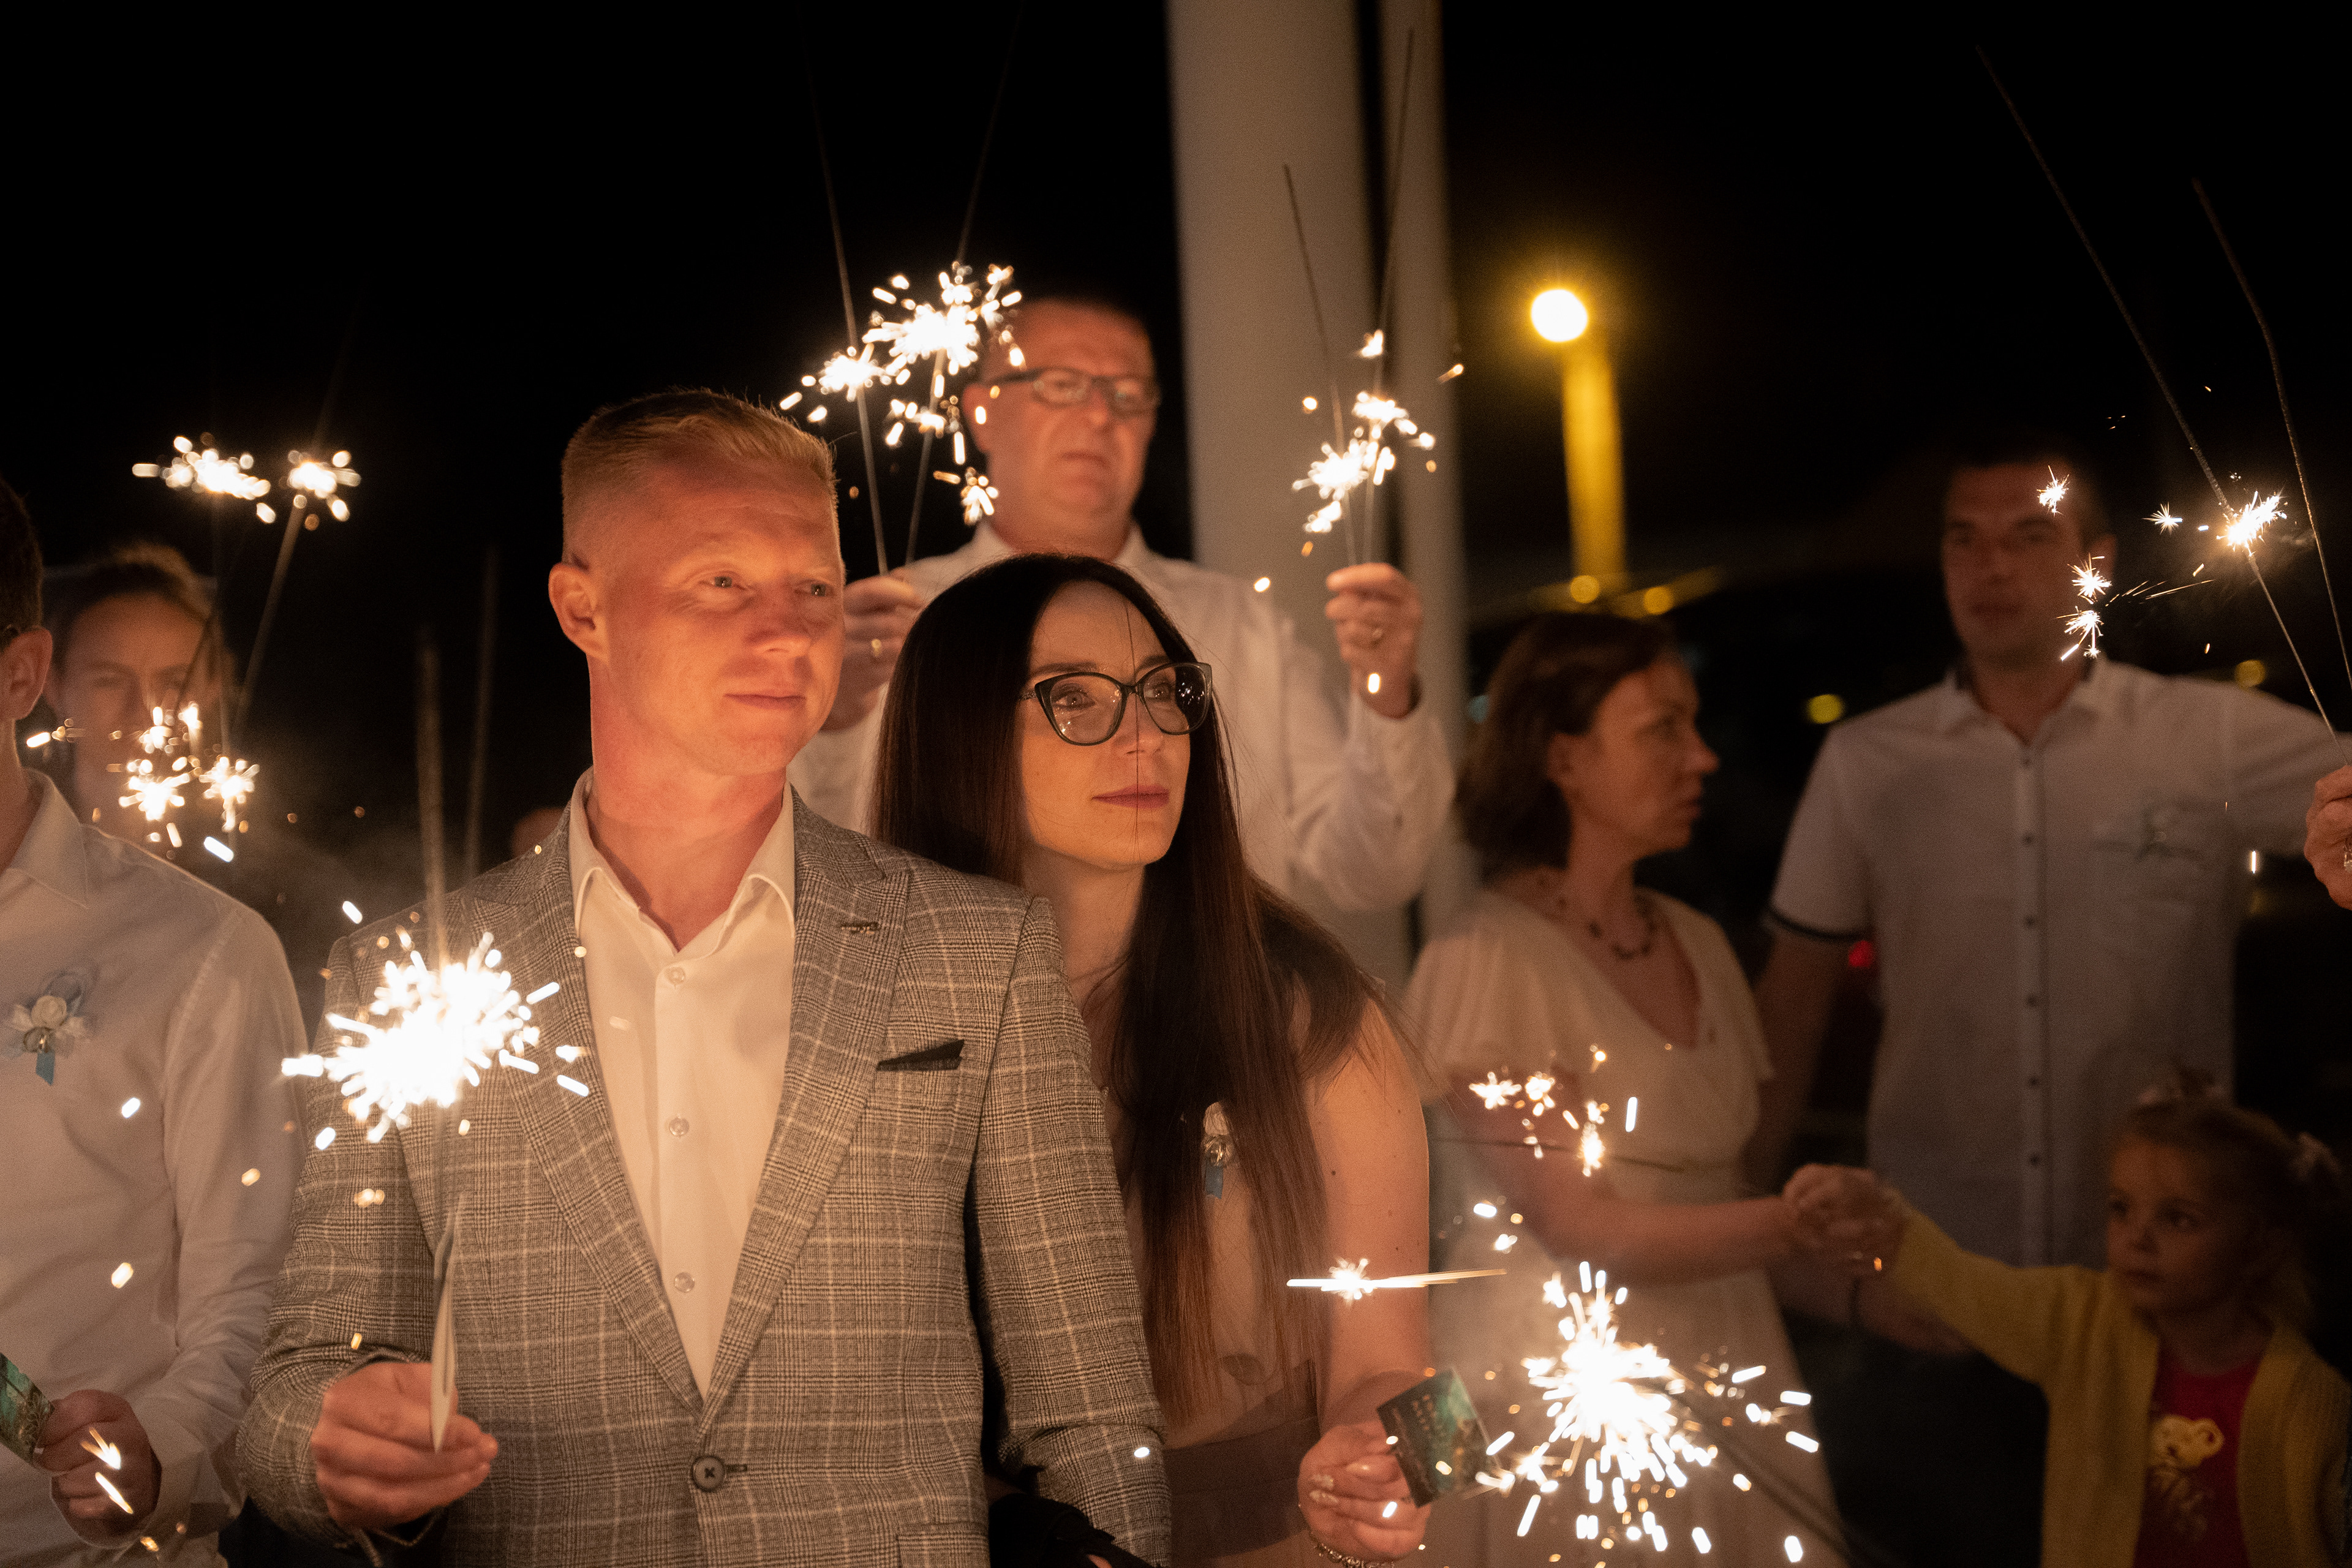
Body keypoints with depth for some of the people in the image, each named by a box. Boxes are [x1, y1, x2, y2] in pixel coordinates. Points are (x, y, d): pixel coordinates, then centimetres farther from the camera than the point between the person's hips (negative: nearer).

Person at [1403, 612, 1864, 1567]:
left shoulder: (1695, 943, 10)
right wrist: (1802, 1225, -12)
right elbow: (1582, 1229, -15)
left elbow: (1715, 1193, 12)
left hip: (1716, 1377, 6)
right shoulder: (1487, 964, -12)